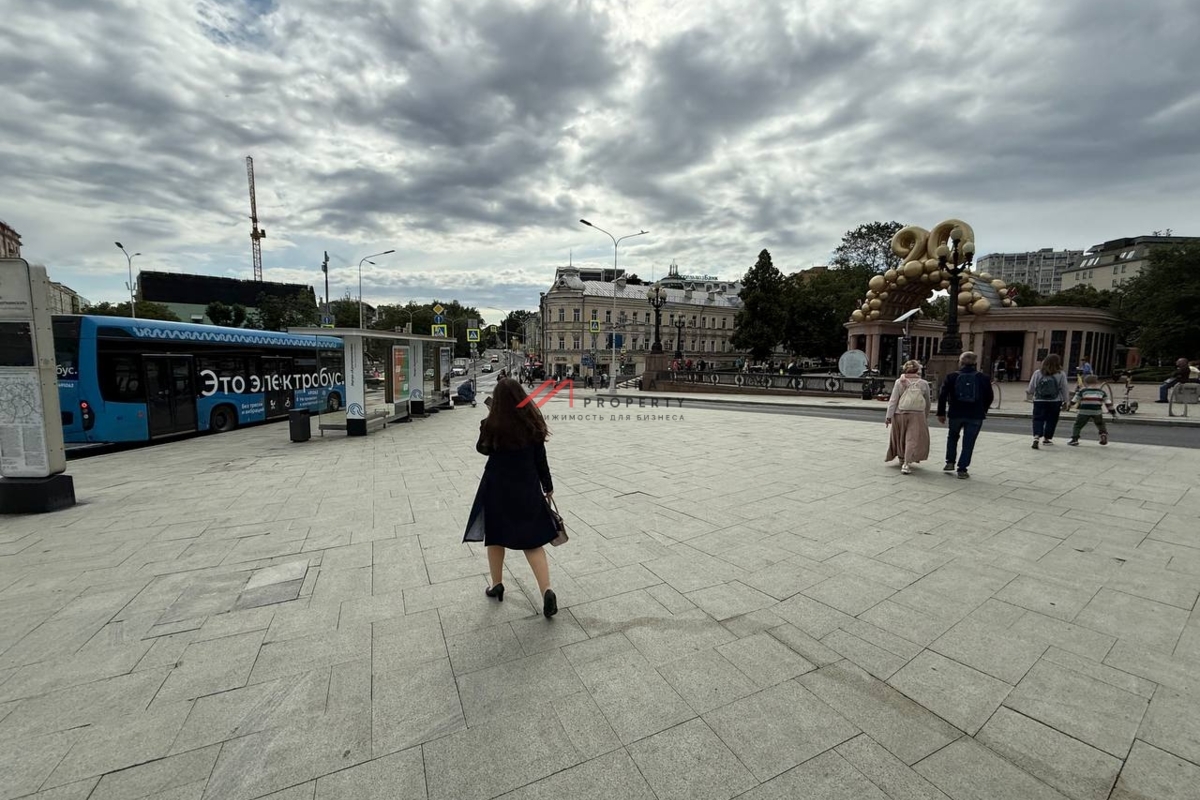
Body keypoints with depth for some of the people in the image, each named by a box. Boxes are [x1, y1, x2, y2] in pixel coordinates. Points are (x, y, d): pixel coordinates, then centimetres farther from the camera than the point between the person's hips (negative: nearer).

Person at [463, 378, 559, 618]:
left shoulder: (492, 425, -13)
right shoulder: (533, 423, -7)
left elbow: (482, 448, 7)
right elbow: (541, 459, -2)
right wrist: (548, 487, 8)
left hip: (498, 487, -1)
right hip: (527, 487, 2)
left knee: (495, 535, 19)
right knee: (532, 539, 10)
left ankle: (496, 585, 33)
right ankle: (547, 591, -2)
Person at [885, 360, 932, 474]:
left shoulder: (899, 382, -2)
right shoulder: (923, 383, 1)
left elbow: (893, 400, -5)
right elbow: (928, 402, 10)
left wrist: (888, 416, -4)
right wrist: (926, 416, 24)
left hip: (899, 414, 1)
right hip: (916, 415, -1)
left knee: (900, 438, 17)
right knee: (913, 439, -1)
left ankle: (902, 459, 36)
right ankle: (906, 464, -13)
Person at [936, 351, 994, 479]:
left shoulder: (952, 377, -2)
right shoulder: (983, 378, 3)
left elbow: (942, 395, -5)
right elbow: (989, 397, 8)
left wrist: (941, 413, 1)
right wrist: (983, 411, 22)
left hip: (956, 414, 0)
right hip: (976, 416, 0)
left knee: (952, 437, 21)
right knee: (968, 442, 4)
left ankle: (950, 462, 17)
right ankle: (962, 469, 4)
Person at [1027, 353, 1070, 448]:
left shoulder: (1037, 373, -4)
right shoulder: (1061, 375, -5)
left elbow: (1031, 387, 5)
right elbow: (1065, 389, 1)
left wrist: (1031, 395, 24)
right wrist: (1065, 401, 10)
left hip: (1039, 401, 0)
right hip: (1055, 402, 0)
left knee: (1038, 419, 0)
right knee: (1051, 420, 13)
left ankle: (1036, 437, -19)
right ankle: (1046, 438, 22)